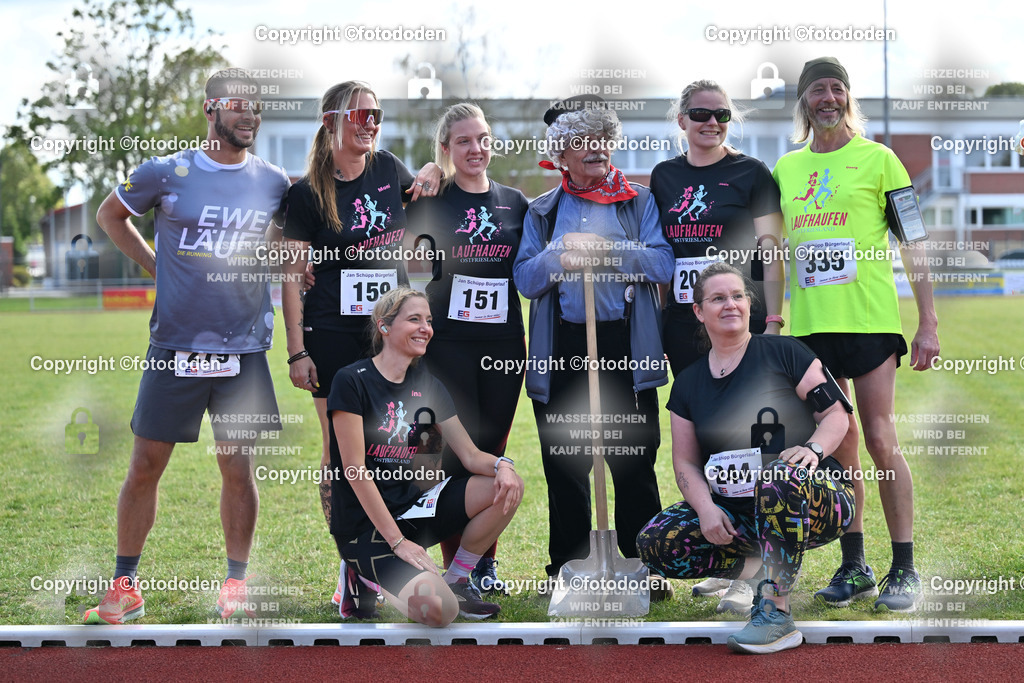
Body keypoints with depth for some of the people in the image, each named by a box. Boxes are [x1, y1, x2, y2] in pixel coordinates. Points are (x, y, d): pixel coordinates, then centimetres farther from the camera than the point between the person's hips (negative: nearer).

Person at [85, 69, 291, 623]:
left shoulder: (274, 183, 4)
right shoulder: (166, 173, -2)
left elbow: (286, 239, 24)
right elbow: (109, 214, 15)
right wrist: (155, 266, 6)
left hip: (243, 350, 1)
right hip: (174, 347, -1)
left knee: (237, 470, 5)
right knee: (145, 466, 2)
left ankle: (236, 586, 19)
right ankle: (124, 588, 14)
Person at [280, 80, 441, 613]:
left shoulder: (389, 170, 8)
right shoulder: (307, 193, -3)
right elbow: (292, 275, -4)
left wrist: (432, 171, 7)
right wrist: (297, 351, -9)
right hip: (333, 335, -4)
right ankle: (350, 574, 8)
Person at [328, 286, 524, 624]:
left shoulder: (427, 384, 9)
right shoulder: (352, 381, -12)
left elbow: (471, 455, 7)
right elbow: (355, 470, -16)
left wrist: (501, 465, -18)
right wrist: (397, 541, -20)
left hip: (410, 507, 7)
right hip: (364, 523, -7)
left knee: (508, 486, -12)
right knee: (438, 609, -28)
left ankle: (455, 580, 3)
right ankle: (367, 583, 2)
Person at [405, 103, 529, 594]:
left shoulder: (515, 203, 12)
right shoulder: (431, 202, 2)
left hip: (504, 344, 3)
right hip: (449, 341, -3)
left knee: (493, 451, 7)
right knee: (459, 452, -5)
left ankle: (485, 563, 17)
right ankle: (455, 567, 3)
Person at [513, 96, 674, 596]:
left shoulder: (640, 202, 10)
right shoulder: (542, 212, 15)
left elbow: (662, 263, -4)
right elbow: (524, 279, 5)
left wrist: (606, 250, -14)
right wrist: (558, 258, -14)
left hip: (625, 346, -1)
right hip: (562, 349, 2)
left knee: (634, 461, -1)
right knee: (564, 464, 4)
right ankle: (567, 569, 12)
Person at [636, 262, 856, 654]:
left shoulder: (783, 353, 0)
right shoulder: (688, 383, 11)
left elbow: (836, 415, -2)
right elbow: (686, 463, 9)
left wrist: (813, 449, -24)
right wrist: (705, 508, -11)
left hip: (815, 504, -4)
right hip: (735, 515, 4)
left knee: (782, 477, -41)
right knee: (654, 544, -19)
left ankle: (776, 614, -31)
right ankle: (753, 566, 4)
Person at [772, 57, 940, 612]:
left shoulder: (878, 159, 2)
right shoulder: (786, 168, 14)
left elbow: (912, 245, 1)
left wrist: (928, 323, -5)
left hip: (870, 319, -4)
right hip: (811, 325, 4)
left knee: (880, 442, -6)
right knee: (836, 446, 6)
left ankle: (904, 570, 1)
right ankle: (854, 566, 14)